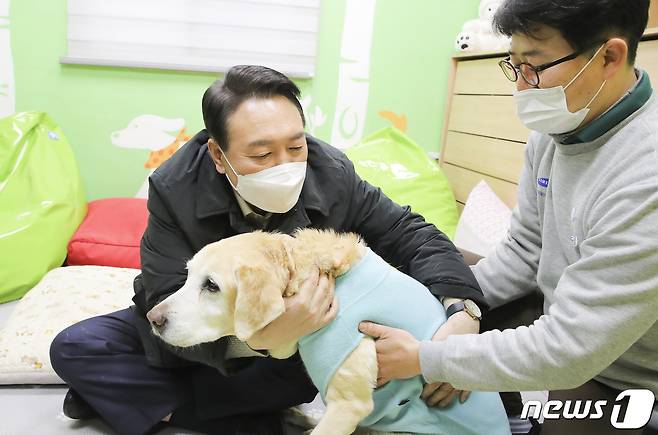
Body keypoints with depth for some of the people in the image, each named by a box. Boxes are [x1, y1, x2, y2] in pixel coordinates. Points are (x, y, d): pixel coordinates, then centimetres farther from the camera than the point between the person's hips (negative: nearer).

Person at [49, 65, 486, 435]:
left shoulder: (332, 174, -22)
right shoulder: (175, 189, -26)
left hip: (297, 335, 1)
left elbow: (413, 235, -15)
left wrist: (461, 309, -35)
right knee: (75, 348, -15)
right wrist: (254, 337, -52)